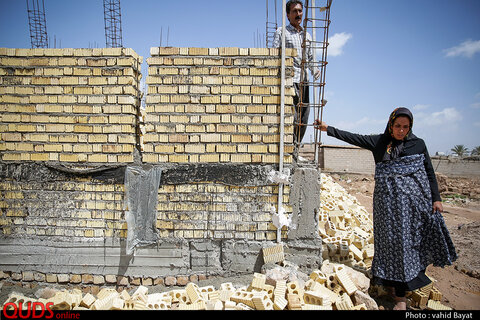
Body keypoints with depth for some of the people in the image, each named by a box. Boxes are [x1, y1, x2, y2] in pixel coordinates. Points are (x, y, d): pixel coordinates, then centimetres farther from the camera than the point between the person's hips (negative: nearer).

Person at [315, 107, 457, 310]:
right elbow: (353, 138, 3)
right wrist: (328, 129, -1)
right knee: (394, 239, 3)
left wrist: (436, 198, 3)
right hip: (389, 198, 0)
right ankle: (400, 295, 15)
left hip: (415, 196, 0)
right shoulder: (379, 142, 6)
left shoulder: (418, 144, 6)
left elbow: (429, 172, 8)